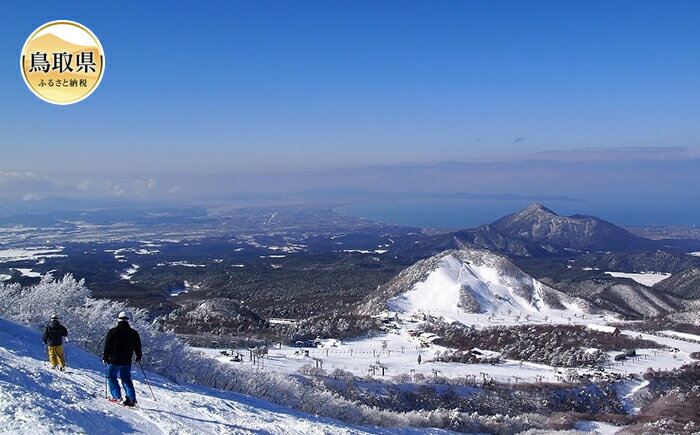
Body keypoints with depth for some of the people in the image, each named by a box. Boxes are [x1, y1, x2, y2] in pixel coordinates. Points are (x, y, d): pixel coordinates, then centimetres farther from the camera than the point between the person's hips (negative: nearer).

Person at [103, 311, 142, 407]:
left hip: (114, 360, -3)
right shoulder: (133, 333, 2)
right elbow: (138, 347, 10)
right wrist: (138, 358, 23)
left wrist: (105, 358, 5)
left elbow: (107, 346, -5)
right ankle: (132, 399, 4)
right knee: (126, 379, 12)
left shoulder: (112, 332, -8)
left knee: (111, 377, 15)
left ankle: (117, 397, 6)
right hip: (127, 362, 3)